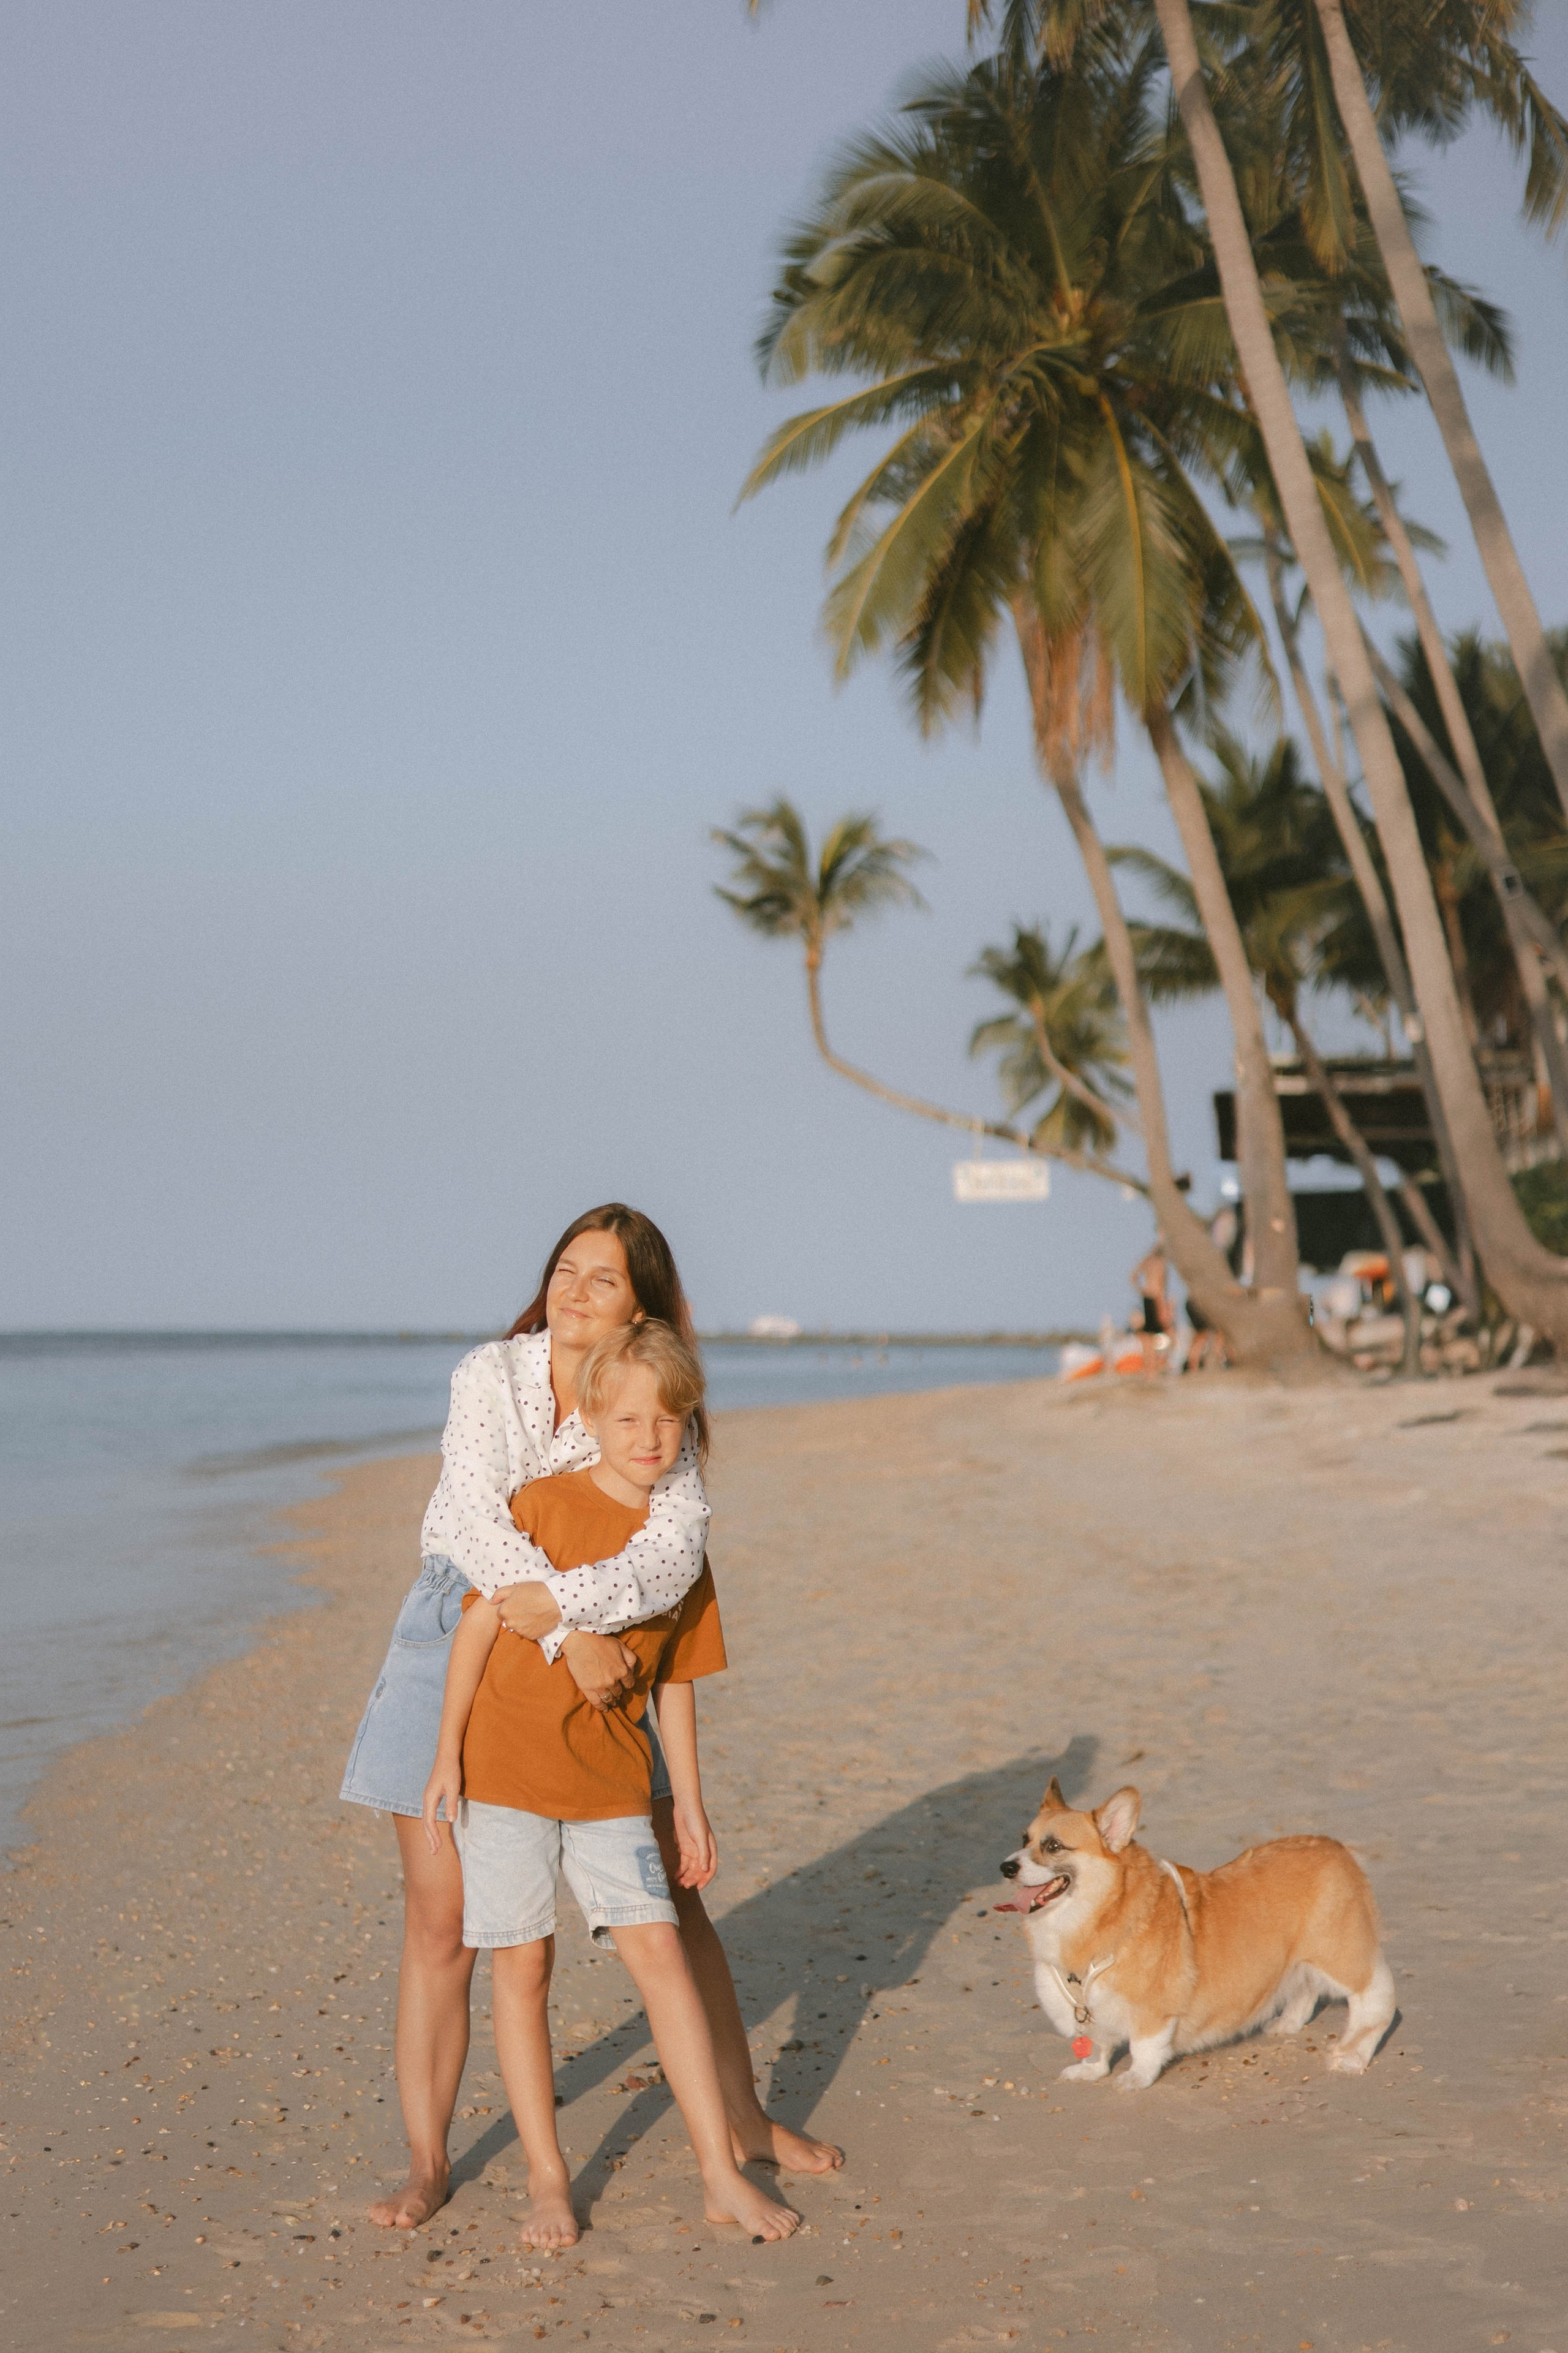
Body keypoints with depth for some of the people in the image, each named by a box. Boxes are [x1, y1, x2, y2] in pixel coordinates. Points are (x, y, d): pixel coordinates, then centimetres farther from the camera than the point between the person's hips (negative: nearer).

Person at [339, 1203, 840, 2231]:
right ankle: (427, 2162, 10)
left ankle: (745, 2119, 26)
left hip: (592, 1668, 2)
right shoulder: (491, 1376, -11)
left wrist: (566, 1601, -37)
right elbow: (478, 1524, -22)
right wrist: (573, 1640, -29)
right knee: (440, 1921, -1)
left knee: (672, 1903, 9)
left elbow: (676, 1548, -22)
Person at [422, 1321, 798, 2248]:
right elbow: (481, 1623, -5)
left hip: (610, 1779, 3)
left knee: (660, 1949, -3)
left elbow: (676, 1679, 12)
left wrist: (691, 1802, 12)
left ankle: (723, 2177, 3)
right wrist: (447, 1754, -7)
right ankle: (547, 2179, 13)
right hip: (505, 1763, -3)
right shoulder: (545, 1504, -7)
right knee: (523, 1963, 1)